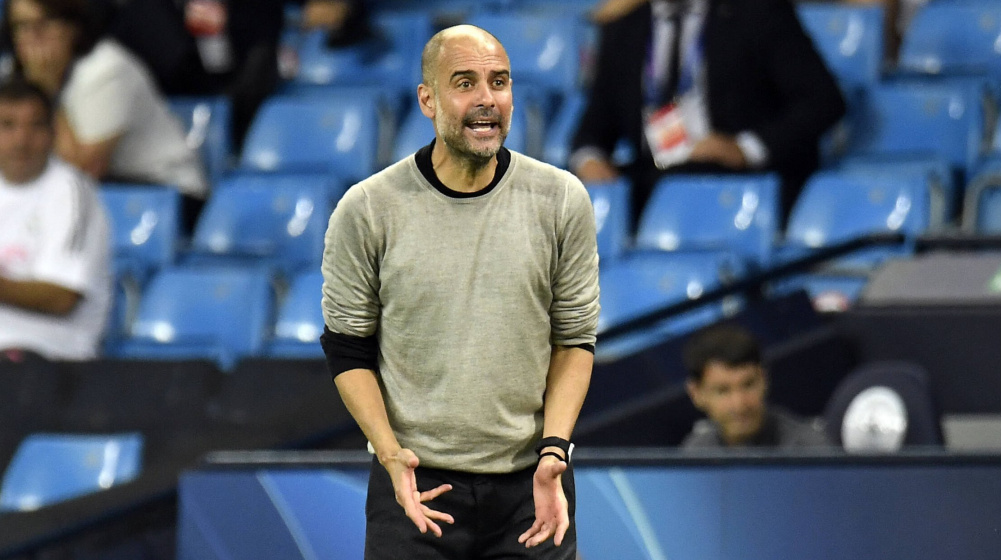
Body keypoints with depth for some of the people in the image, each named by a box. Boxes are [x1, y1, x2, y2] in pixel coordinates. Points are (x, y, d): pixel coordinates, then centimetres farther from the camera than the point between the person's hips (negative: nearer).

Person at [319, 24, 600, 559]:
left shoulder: (560, 200, 1)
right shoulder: (367, 210, -4)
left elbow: (576, 338, 7)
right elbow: (347, 347, 3)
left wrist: (553, 448, -7)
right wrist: (391, 454, -11)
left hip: (531, 487, 1)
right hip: (416, 485, -1)